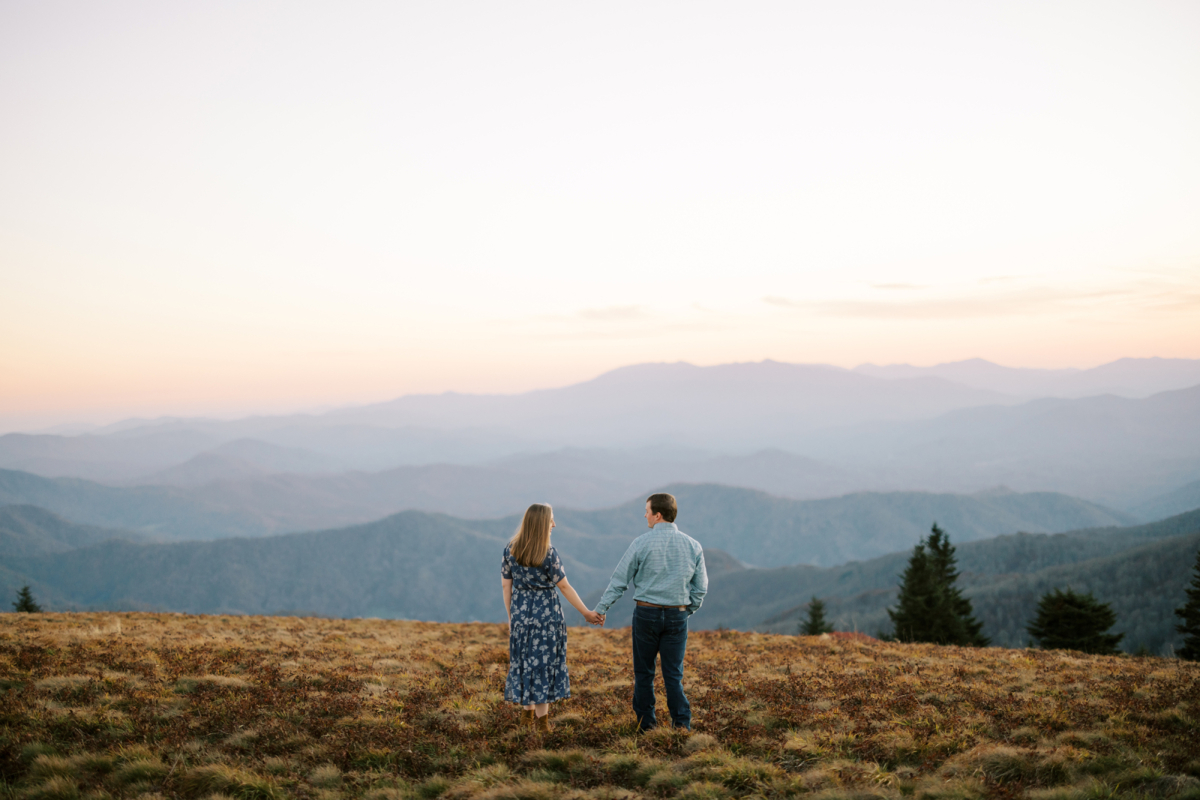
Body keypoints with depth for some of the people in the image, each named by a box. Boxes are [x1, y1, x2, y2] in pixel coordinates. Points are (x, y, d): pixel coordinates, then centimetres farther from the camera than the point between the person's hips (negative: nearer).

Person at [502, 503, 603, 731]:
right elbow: (564, 587, -10)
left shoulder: (510, 550, -1)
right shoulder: (548, 554, -15)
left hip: (520, 613, 4)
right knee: (544, 663, 4)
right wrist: (586, 613, 0)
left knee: (524, 662, 15)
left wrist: (511, 616, 14)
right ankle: (541, 719, 9)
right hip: (547, 614, -4)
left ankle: (528, 712, 24)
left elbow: (506, 585, 4)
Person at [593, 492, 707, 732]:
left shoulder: (642, 543, -9)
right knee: (674, 674, 7)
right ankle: (682, 724, -1)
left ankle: (646, 724, 14)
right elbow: (700, 588, 6)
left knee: (644, 672, 9)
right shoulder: (692, 546, 1)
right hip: (677, 616, 2)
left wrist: (602, 608, 5)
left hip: (646, 613, -2)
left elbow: (620, 580, -4)